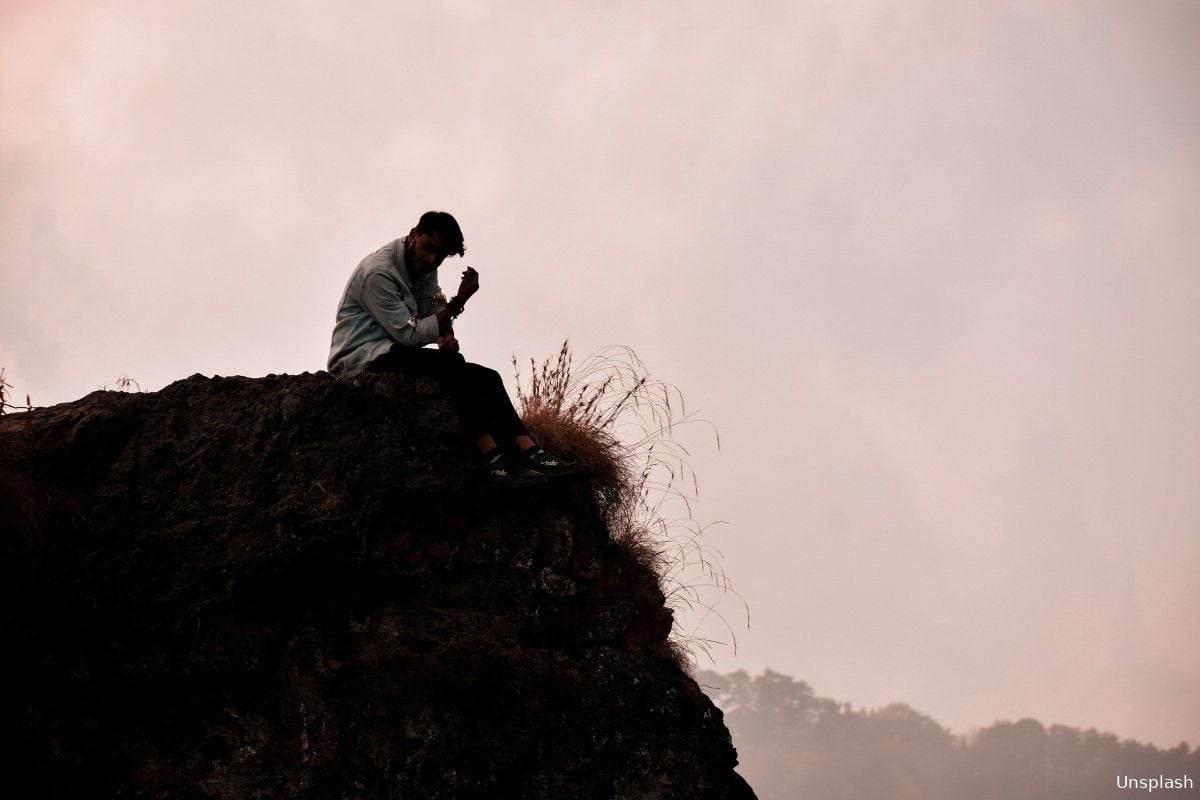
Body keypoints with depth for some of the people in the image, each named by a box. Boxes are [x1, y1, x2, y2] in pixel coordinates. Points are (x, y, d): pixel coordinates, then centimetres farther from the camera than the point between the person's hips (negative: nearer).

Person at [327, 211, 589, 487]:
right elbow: (410, 335, -19)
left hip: (392, 355, 9)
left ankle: (529, 453, -22)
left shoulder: (425, 270, 11)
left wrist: (448, 338, -16)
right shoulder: (378, 272, -16)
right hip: (362, 360, -9)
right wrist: (458, 303, -18)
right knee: (451, 366, -30)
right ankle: (494, 459, -36)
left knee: (485, 378, -8)